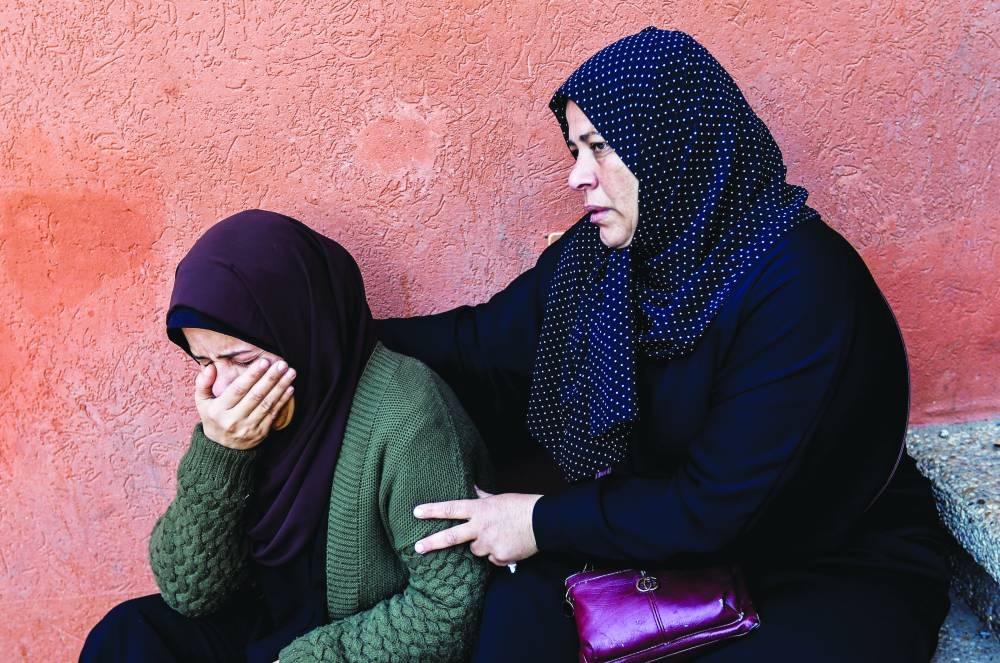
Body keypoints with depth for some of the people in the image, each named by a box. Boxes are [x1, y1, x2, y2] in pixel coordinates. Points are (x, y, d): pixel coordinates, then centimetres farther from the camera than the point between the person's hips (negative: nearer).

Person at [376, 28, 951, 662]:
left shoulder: (803, 286, -28)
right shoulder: (603, 250, -7)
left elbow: (715, 507, -27)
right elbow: (480, 342, 2)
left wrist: (545, 520, -21)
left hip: (840, 569, -4)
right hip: (677, 535, 5)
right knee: (522, 607, -19)